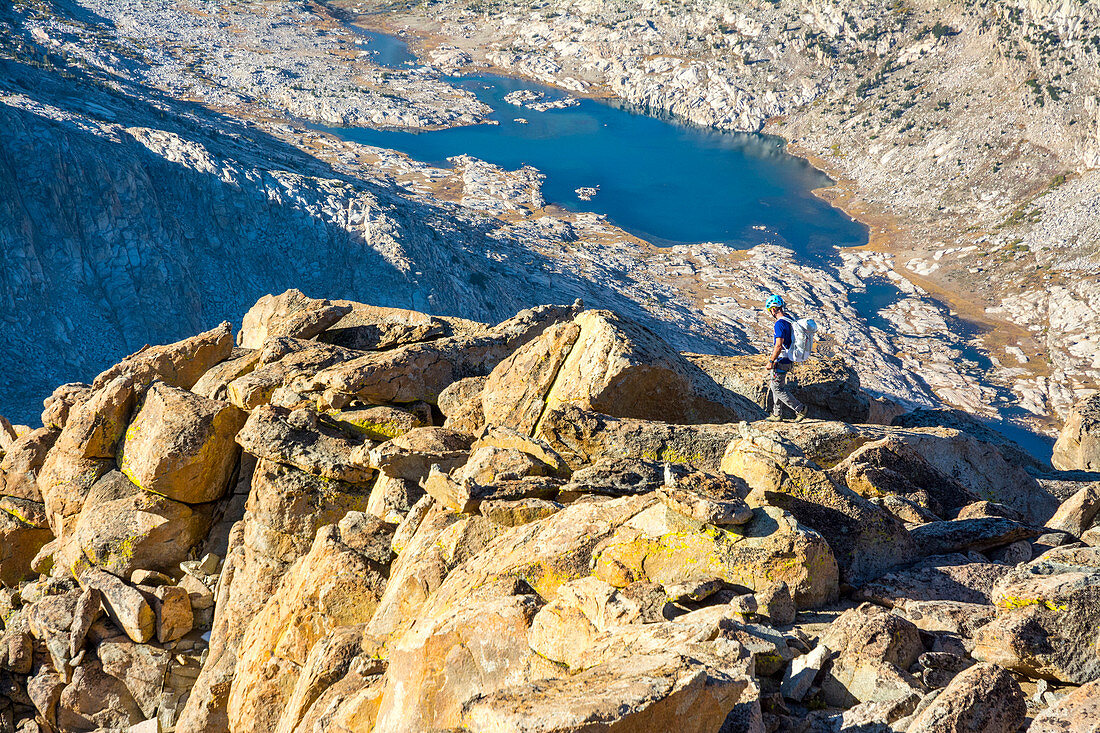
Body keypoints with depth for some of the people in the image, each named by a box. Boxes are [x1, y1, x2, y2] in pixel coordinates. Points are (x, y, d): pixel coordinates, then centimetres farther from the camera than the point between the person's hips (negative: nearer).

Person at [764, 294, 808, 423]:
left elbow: (779, 346, -26)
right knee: (775, 386, 17)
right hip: (788, 361, 10)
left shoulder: (780, 324, -21)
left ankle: (799, 409, -3)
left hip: (781, 361, -10)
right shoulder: (790, 321, 9)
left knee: (778, 389, -2)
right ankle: (777, 414, 21)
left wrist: (771, 361, -19)